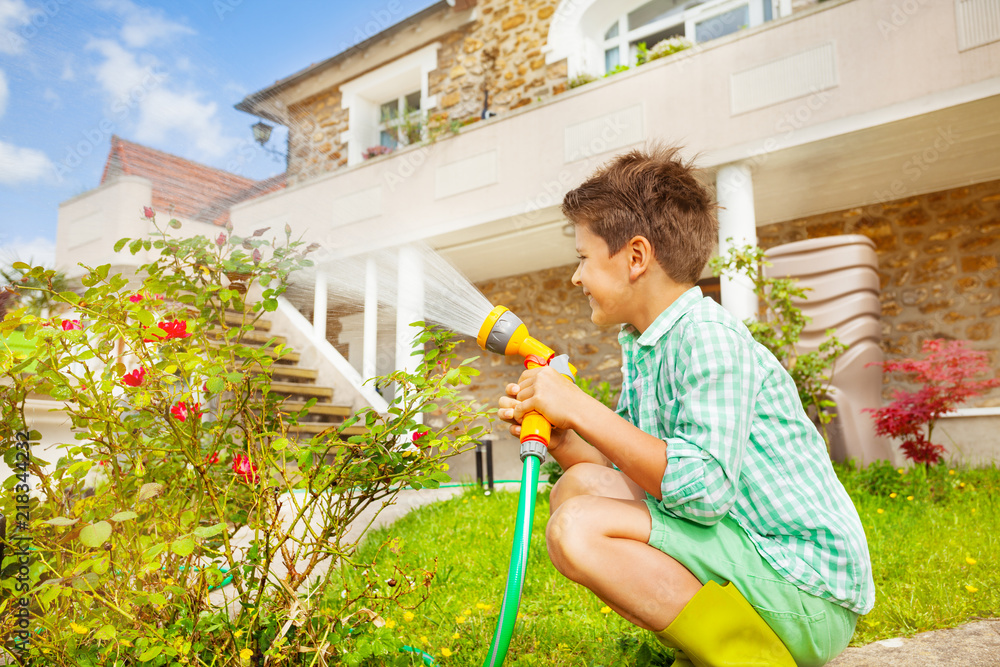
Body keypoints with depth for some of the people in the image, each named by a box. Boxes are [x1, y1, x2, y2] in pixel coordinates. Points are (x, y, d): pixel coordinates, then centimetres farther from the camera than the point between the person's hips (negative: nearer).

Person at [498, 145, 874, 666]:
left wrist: (581, 409, -24)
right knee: (579, 486, 1)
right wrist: (559, 438, -4)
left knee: (576, 529, -22)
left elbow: (703, 489, -29)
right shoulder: (640, 346, 9)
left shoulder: (708, 337, -18)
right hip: (741, 545, 9)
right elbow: (640, 475, 11)